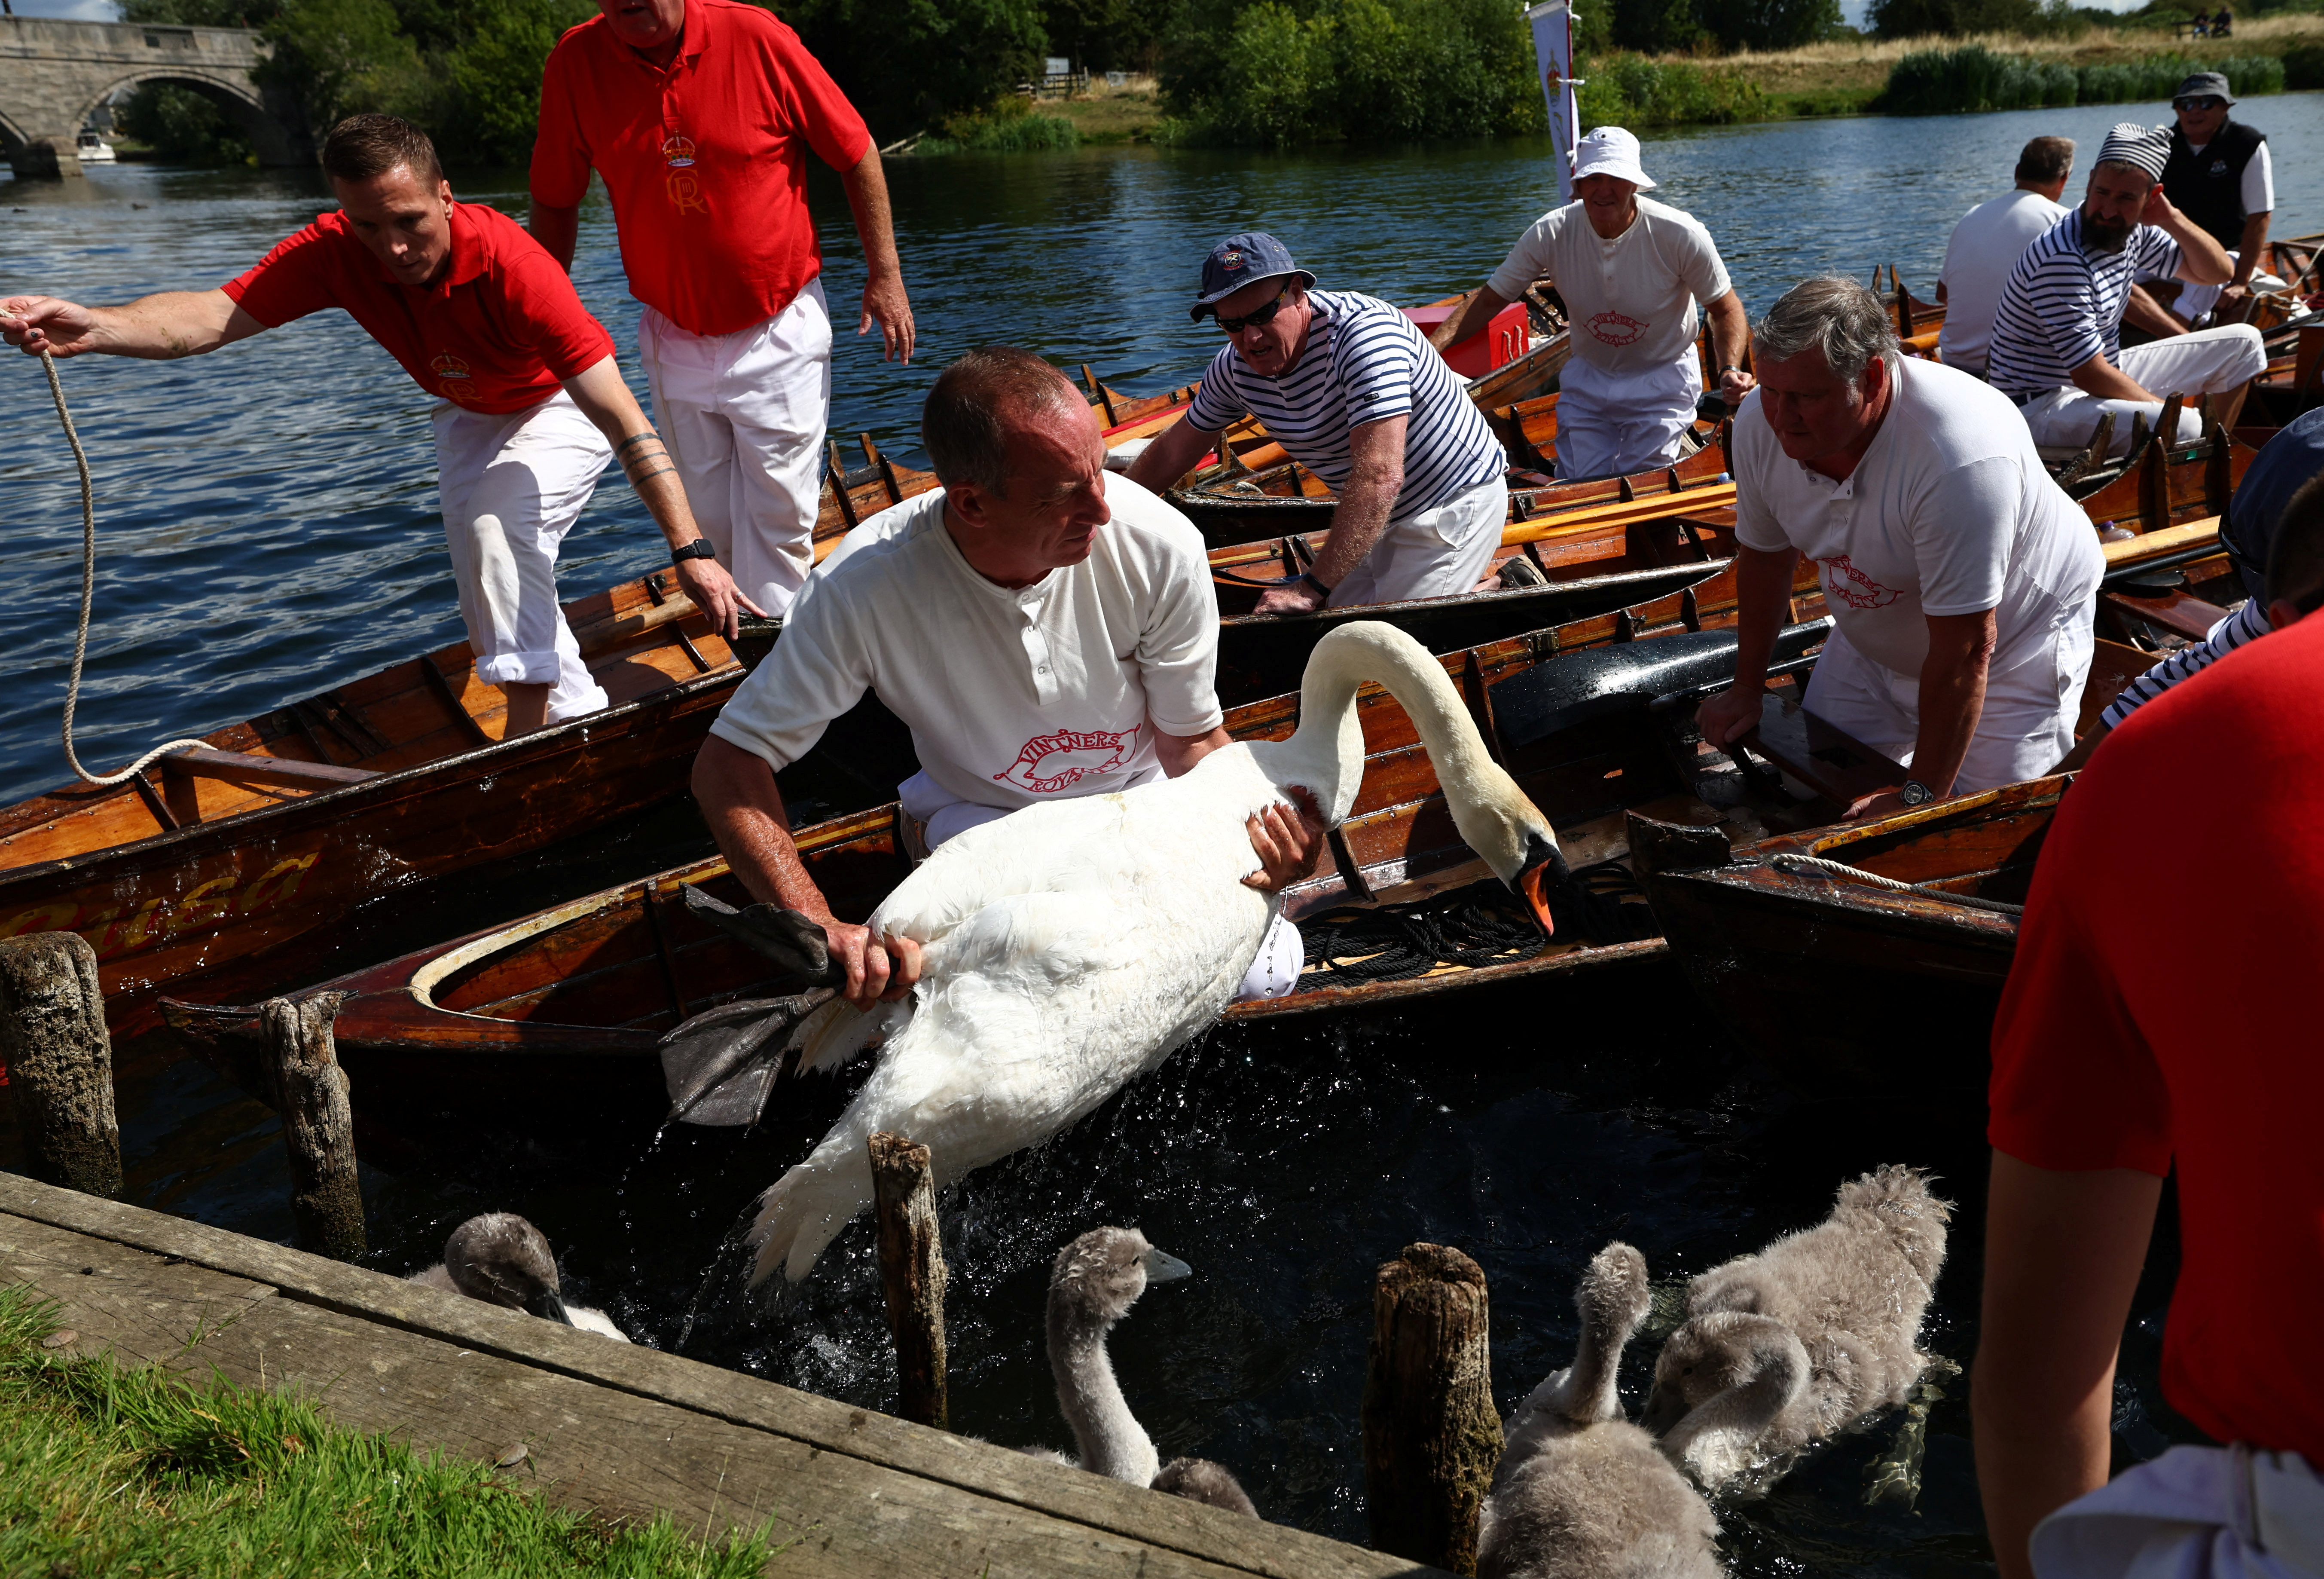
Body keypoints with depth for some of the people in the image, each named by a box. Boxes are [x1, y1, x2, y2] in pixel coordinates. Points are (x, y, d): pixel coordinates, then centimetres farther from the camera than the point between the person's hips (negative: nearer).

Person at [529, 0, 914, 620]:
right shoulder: (575, 63, -6)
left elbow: (857, 152, -4)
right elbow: (555, 199, 6)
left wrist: (885, 276, -3)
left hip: (781, 332, -3)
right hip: (675, 340, 3)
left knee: (778, 520, -1)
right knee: (712, 518, 11)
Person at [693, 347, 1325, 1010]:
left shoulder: (1161, 546, -28)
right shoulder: (861, 586, -33)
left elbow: (1191, 738, -13)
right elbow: (729, 763, -27)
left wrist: (1255, 823, -35)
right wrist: (821, 929, -42)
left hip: (1141, 791, 2)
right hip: (983, 811, -1)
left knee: (1260, 975, -13)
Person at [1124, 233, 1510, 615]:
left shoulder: (1363, 331, -32)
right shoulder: (1235, 367, -7)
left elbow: (1380, 477, -40)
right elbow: (1174, 450, 12)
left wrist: (1313, 588, -42)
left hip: (1455, 502, -8)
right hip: (1382, 514, 8)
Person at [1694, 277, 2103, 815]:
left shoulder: (1959, 460, -41)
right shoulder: (1760, 423, -20)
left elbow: (1965, 650, -35)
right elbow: (1764, 556, -1)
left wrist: (1920, 796, -29)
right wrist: (1747, 689, 6)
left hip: (2016, 635, -6)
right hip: (1872, 640, 6)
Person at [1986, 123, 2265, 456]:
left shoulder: (2132, 232, 0)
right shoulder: (2061, 260, -26)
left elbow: (2219, 272, 12)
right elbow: (2090, 376, -24)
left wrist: (2172, 219, -5)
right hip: (2039, 403, -10)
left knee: (2243, 342, 13)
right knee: (2182, 427, -33)